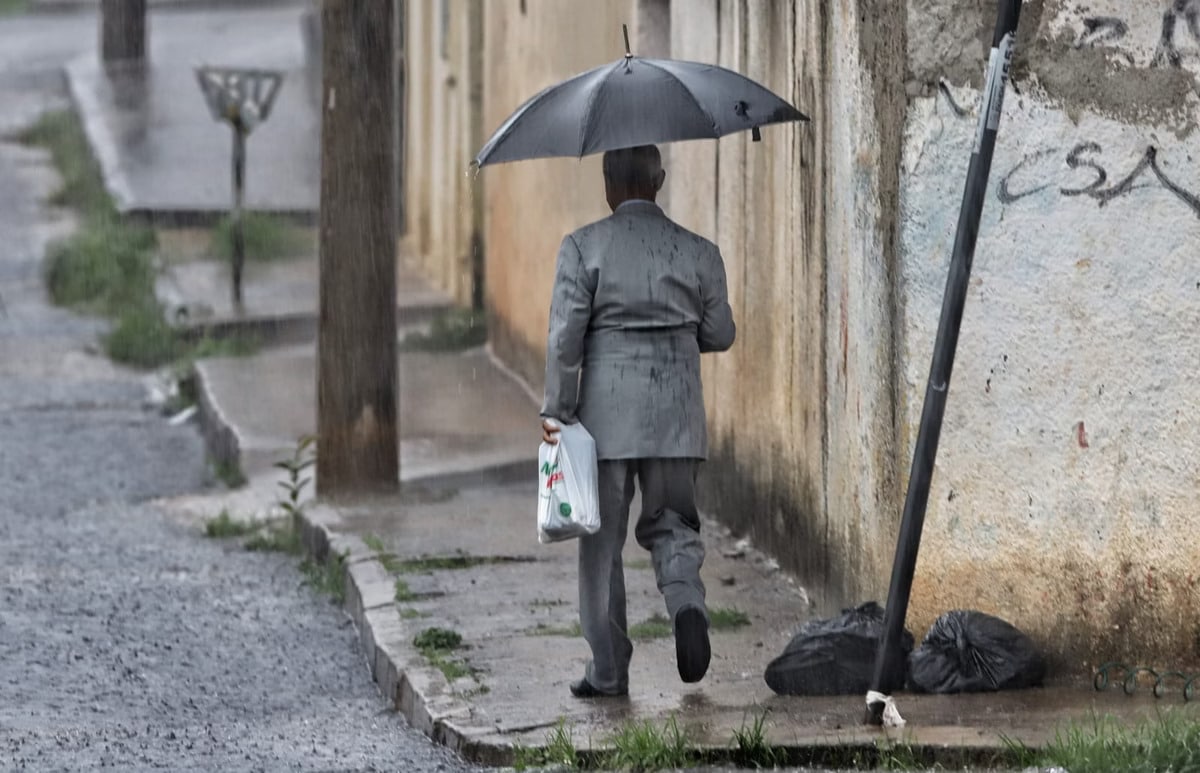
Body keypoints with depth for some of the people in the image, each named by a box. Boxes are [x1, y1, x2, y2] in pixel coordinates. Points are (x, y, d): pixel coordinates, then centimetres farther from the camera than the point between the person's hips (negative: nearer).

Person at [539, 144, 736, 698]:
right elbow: (720, 334, 10)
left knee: (602, 539, 7)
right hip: (676, 413, 2)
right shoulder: (698, 252, 3)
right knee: (671, 523, 16)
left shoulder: (583, 248, -5)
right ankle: (686, 600, -15)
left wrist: (556, 412, -2)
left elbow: (565, 336, -8)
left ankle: (608, 670, 8)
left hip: (606, 410, -2)